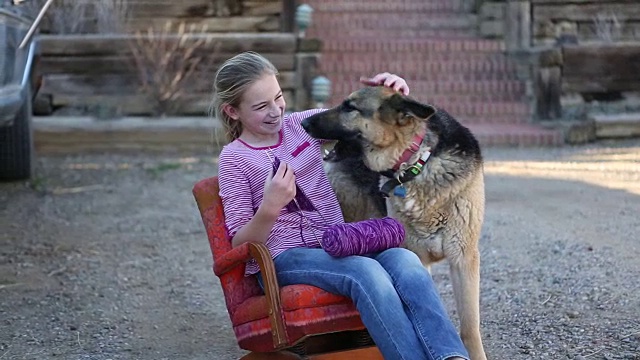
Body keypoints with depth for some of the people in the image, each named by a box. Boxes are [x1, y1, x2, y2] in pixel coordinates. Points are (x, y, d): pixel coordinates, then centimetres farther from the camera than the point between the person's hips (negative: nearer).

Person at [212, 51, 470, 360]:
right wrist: (269, 208, -22)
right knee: (367, 271, -35)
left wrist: (393, 93, 0)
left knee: (404, 260, -29)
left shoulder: (302, 124, 13)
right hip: (283, 259, -4)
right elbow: (240, 243, -3)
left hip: (336, 245, 4)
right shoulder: (234, 158, 1)